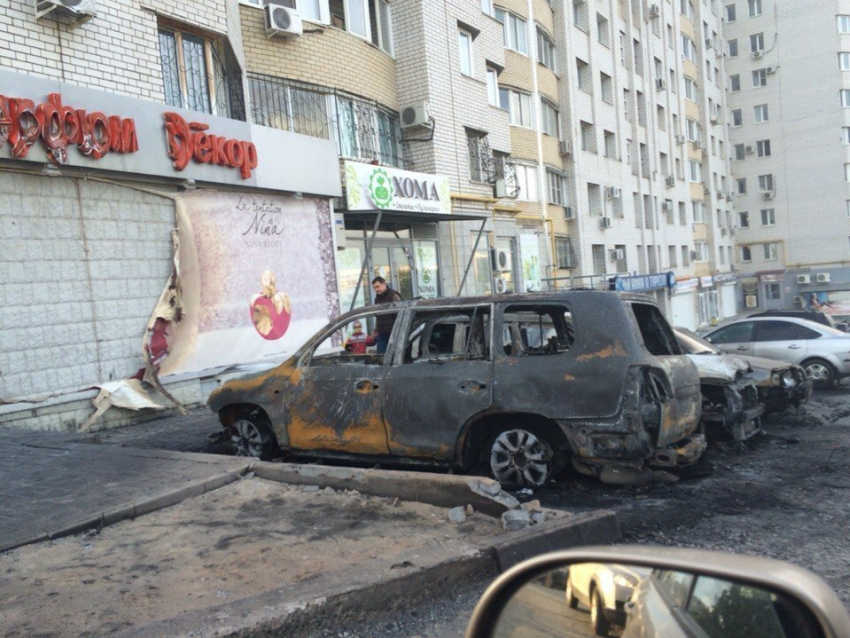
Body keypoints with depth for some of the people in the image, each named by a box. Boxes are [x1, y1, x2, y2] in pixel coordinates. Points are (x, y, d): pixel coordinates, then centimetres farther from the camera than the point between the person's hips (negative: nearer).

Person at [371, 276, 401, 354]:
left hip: (392, 332, -7)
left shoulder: (393, 295, -8)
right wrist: (376, 330, 20)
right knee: (380, 354, 3)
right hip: (381, 333, 7)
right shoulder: (377, 297, 16)